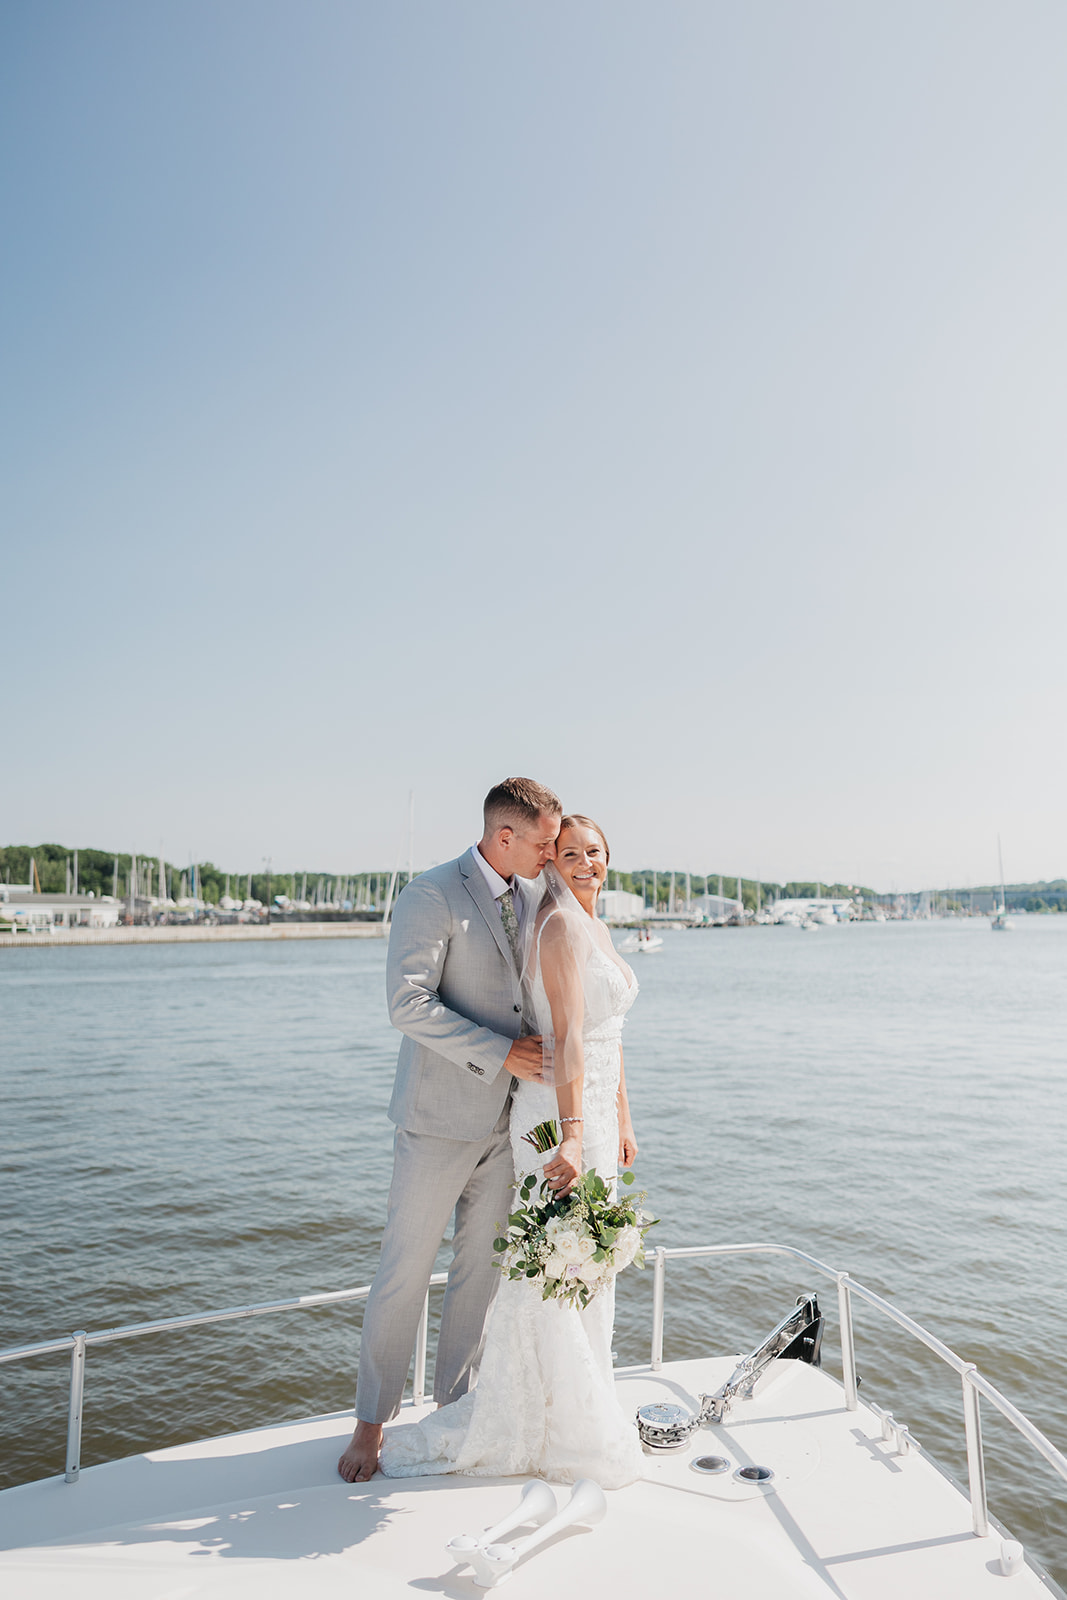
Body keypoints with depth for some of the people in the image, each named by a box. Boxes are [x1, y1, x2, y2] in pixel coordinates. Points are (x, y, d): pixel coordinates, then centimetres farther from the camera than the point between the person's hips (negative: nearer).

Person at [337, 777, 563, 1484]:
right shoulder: (432, 895, -14)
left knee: (482, 1270, 16)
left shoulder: (536, 897, 7)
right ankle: (373, 1421, 26)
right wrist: (499, 1052, -23)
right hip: (441, 1115, -6)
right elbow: (409, 1003, -21)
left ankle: (455, 1406, 34)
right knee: (405, 1272, 7)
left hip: (507, 1118, 6)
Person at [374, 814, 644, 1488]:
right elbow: (566, 1035, -26)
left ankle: (579, 1405, 37)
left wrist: (621, 1120, 18)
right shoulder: (561, 926, -17)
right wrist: (571, 1134, -30)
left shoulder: (596, 928, 13)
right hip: (561, 1110, -10)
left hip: (594, 1110, 10)